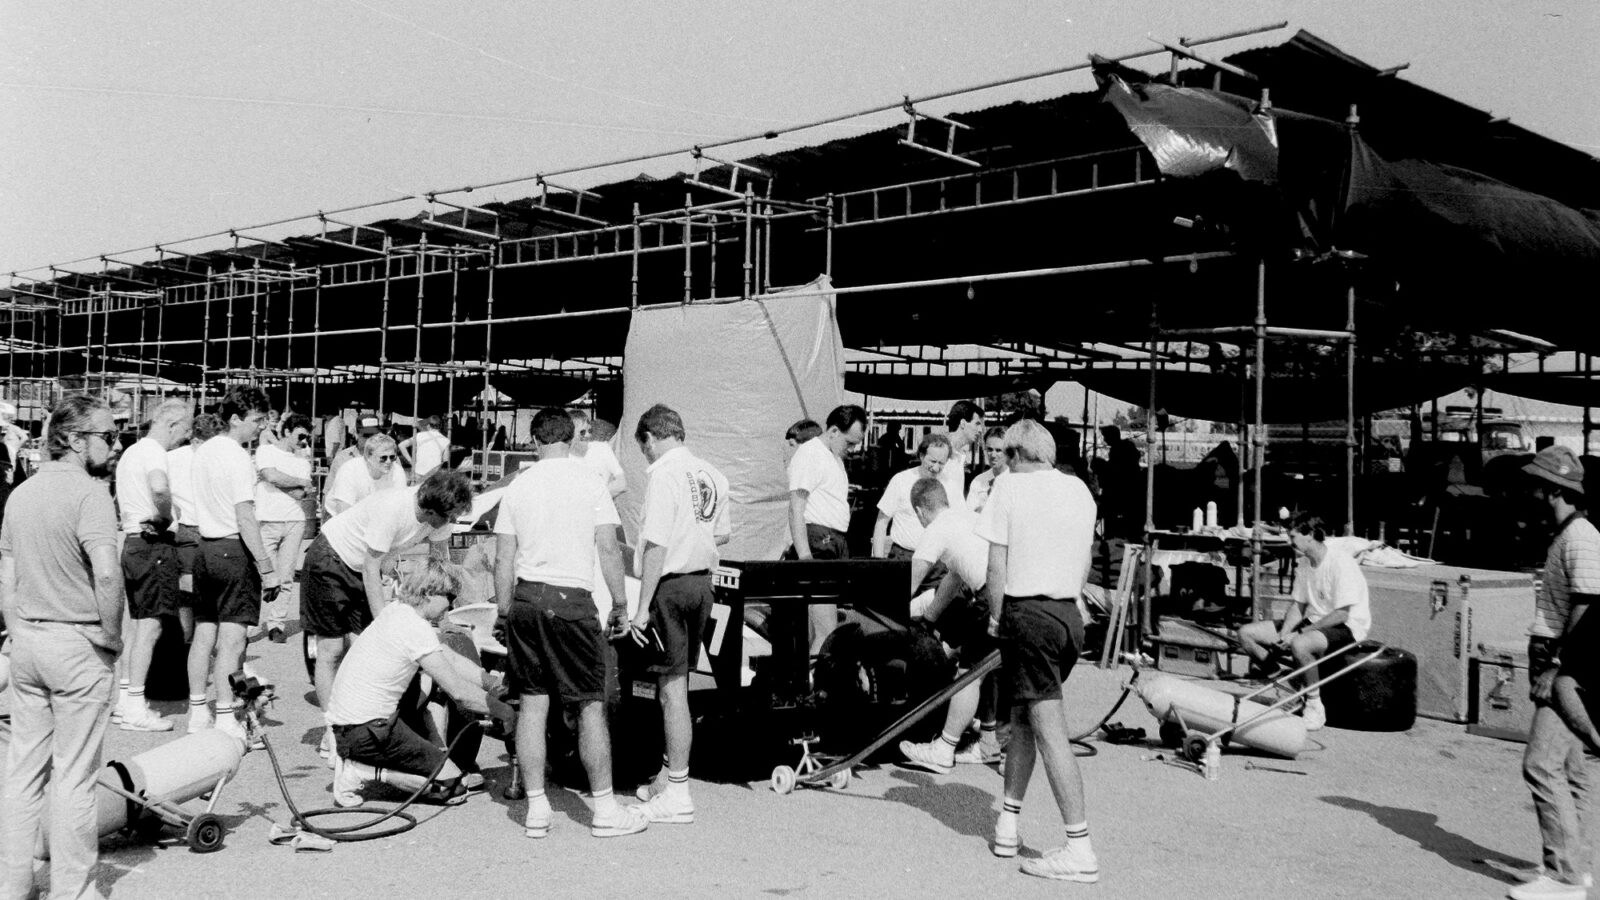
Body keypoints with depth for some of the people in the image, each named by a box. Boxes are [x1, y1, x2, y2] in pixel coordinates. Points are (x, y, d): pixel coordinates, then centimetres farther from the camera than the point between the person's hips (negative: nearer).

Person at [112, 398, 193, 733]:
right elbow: (160, 488, -35)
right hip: (154, 544, -10)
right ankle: (135, 708, -5)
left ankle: (124, 699, 22)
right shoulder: (153, 452, -14)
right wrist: (166, 519, -20)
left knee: (135, 622, 16)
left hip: (132, 540, 10)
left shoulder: (131, 452, 18)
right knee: (150, 626, -7)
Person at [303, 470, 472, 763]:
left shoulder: (438, 512, -15)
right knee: (332, 650, -5)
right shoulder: (392, 509, -35)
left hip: (363, 569, 7)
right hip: (331, 560, -6)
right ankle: (332, 737, -2)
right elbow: (371, 570, -30)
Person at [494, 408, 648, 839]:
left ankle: (536, 810, 12)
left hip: (525, 598, 4)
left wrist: (506, 611, 16)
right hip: (572, 599, -3)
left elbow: (503, 559, 8)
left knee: (533, 703, 8)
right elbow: (609, 549, -4)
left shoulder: (518, 487, 8)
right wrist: (620, 604, 4)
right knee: (591, 706, 3)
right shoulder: (590, 482, 0)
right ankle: (605, 810, 8)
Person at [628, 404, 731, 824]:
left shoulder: (663, 474, -14)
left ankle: (677, 795, 3)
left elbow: (657, 545, -19)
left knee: (671, 688, -2)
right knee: (677, 684, 18)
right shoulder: (712, 475, 8)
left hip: (671, 585, -7)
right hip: (703, 582, 7)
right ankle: (668, 778, 30)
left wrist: (642, 607, -16)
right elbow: (721, 534, 19)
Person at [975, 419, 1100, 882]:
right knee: (1022, 719, 20)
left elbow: (996, 564, -7)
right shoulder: (1080, 489, 11)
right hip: (1070, 614, 7)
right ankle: (1007, 824, 27)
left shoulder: (1010, 485, -5)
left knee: (1050, 731, -7)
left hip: (1028, 613, -6)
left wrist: (996, 617, 4)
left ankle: (1079, 848, -8)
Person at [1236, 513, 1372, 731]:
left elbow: (1341, 615, -22)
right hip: (1314, 623, 9)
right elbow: (1298, 605, 10)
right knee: (1246, 633, -3)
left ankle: (1314, 706, -19)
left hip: (1347, 627, -9)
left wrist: (1300, 633, -22)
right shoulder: (1306, 565, 8)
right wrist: (1284, 634, -8)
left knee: (1300, 644, -41)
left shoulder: (1341, 563, -19)